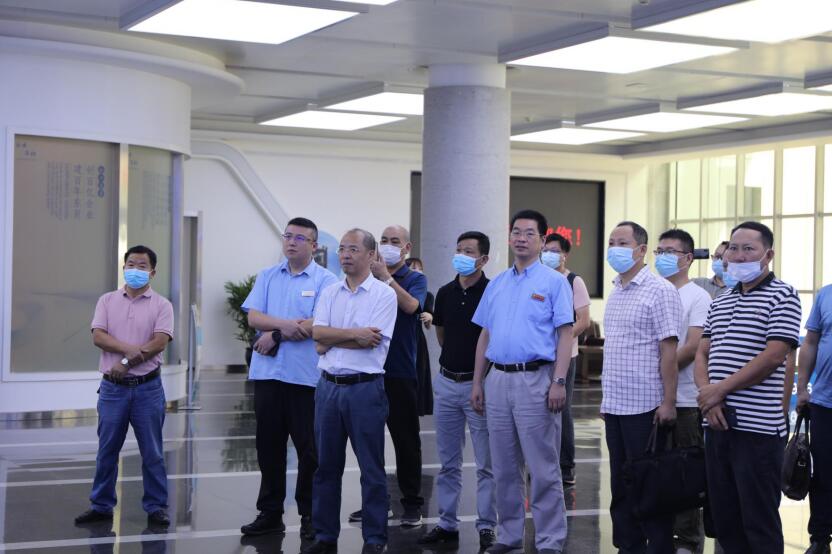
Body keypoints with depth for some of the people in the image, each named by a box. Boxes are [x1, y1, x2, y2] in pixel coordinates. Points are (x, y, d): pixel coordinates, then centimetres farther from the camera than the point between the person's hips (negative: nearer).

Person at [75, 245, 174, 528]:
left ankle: (156, 507, 11)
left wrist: (126, 361, -15)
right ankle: (101, 506, 18)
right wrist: (132, 349, -17)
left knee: (152, 452, 2)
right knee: (106, 450, 8)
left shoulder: (161, 305, 2)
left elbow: (160, 342, -11)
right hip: (113, 387, 2)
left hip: (147, 387, -2)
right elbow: (98, 337, -4)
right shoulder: (107, 301, 9)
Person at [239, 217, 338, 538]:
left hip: (306, 376, -4)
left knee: (308, 448, 2)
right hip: (267, 374, 5)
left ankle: (310, 515, 13)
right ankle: (270, 513, 19)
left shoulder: (326, 281, -2)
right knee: (268, 445, 10)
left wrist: (275, 335, -9)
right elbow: (254, 317, 2)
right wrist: (286, 324, -17)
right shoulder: (267, 277, 13)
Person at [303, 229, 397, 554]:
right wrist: (355, 334, -13)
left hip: (365, 388, -5)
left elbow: (372, 341, -15)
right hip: (329, 386, 5)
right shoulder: (329, 294, 11)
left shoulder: (384, 294, -4)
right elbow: (318, 337, -3)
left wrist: (331, 338, -7)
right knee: (326, 465, 10)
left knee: (371, 468, 1)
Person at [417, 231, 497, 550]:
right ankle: (447, 524, 18)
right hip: (447, 382, 5)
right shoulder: (445, 293, 8)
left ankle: (486, 527, 8)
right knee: (448, 462, 11)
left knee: (485, 463, 1)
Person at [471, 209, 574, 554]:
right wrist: (477, 382, 12)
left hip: (535, 379, -5)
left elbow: (565, 335, -7)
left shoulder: (553, 282, -1)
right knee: (504, 467, 11)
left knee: (543, 468, -3)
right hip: (498, 380, 6)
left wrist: (559, 382, -16)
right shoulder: (496, 285, 15)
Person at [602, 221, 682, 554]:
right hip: (615, 406, 8)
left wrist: (668, 402, -17)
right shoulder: (615, 292, 14)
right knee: (621, 484, 13)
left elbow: (669, 351, -13)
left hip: (645, 407, -8)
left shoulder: (659, 291, -9)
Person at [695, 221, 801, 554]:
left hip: (757, 427, -7)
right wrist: (706, 395, -5)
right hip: (717, 424, 7)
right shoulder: (720, 303, 17)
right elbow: (702, 354, 14)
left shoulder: (782, 297, -5)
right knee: (723, 516, 12)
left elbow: (774, 356, -15)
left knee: (759, 522, -1)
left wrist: (720, 390, -13)